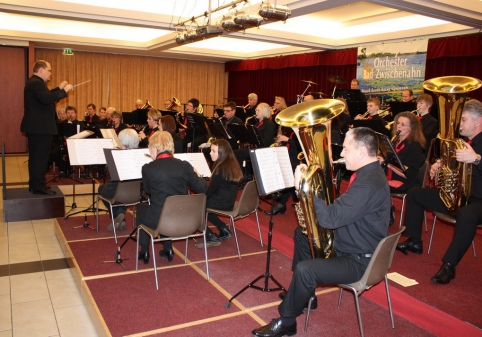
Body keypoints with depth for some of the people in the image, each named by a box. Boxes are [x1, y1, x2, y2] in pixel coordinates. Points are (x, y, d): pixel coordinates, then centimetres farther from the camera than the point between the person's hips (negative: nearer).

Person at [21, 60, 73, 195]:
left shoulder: (34, 82, 17)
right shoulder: (36, 83, -18)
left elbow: (45, 96, 24)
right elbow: (47, 99, -32)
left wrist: (59, 88, 17)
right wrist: (64, 90, -25)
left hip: (36, 127, 11)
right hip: (40, 127, -11)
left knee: (36, 157, 16)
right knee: (40, 157, -6)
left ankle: (35, 184, 24)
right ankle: (39, 187, -1)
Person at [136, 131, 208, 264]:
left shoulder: (148, 168, -12)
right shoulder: (185, 166, -6)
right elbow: (203, 189, 2)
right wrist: (196, 175, 21)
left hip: (158, 219, -3)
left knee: (142, 208, 30)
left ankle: (144, 252, 33)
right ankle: (168, 249, 35)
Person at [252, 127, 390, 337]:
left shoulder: (370, 184, -29)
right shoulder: (368, 173, 6)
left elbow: (331, 218, -33)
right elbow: (342, 211, 15)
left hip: (359, 260, -11)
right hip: (351, 244, 11)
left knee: (304, 270, -29)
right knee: (302, 234, 22)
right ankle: (301, 294, 32)